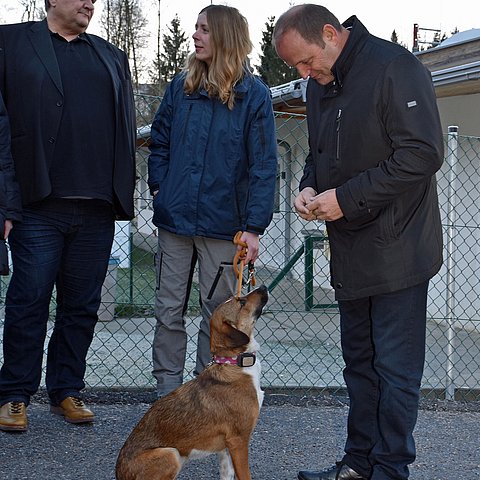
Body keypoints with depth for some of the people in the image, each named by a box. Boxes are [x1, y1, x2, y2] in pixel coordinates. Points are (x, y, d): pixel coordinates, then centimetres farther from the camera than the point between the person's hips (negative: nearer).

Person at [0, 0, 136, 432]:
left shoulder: (112, 57, 19)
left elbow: (127, 129, 18)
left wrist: (123, 193, 8)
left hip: (97, 210, 4)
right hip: (40, 204, -4)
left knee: (82, 306, 9)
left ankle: (67, 390, 21)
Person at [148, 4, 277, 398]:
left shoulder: (254, 94, -5)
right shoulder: (181, 86, 6)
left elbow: (263, 165, -8)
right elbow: (159, 142, 14)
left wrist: (254, 226, -14)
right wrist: (159, 188, -1)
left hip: (223, 224, -3)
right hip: (175, 218, 3)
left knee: (218, 313, 9)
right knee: (169, 310, 7)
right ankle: (168, 392, 17)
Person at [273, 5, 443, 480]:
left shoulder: (395, 68, -15)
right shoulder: (320, 85, 11)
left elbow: (423, 154, -21)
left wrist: (346, 198, -20)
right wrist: (309, 187, 0)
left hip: (396, 248, -8)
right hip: (349, 252, 9)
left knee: (395, 366, -2)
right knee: (358, 361, 15)